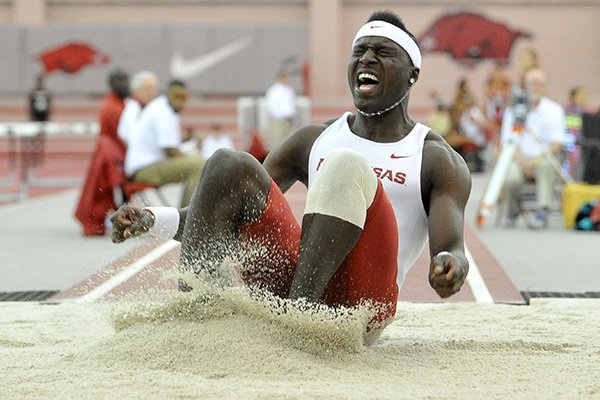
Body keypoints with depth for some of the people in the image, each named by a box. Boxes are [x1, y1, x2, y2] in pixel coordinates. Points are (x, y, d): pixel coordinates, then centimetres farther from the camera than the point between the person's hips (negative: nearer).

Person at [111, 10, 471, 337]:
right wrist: (153, 220, 2)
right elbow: (225, 206, 20)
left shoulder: (440, 161, 10)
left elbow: (451, 249, -5)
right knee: (230, 167, -15)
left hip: (361, 305, -4)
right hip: (288, 273, 5)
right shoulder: (313, 141, 22)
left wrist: (451, 266, -32)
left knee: (347, 166, -28)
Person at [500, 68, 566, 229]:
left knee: (546, 165, -37)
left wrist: (537, 160, -19)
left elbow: (556, 145, -2)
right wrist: (522, 162, -16)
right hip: (519, 159, 1)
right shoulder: (513, 110, 9)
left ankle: (543, 213, -41)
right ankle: (513, 213, -3)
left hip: (544, 158, -1)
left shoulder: (555, 110, 6)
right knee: (511, 178, -32)